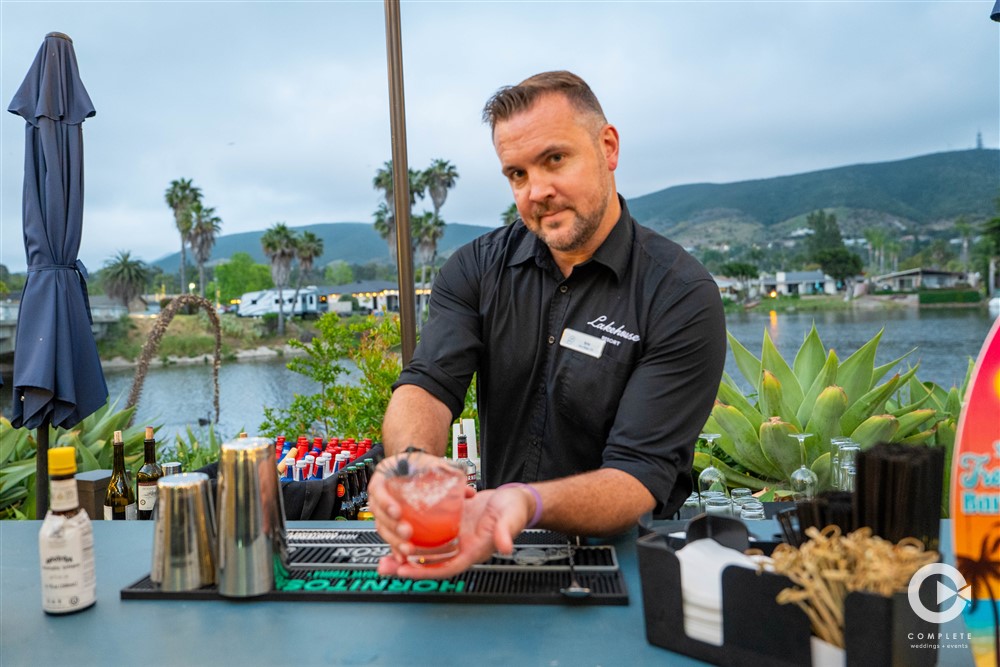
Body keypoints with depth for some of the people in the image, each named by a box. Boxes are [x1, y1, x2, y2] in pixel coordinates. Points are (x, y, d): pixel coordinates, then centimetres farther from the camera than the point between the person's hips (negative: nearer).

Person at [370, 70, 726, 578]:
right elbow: (427, 385, -11)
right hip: (500, 553, 2)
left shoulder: (683, 297, -12)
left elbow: (640, 478, -18)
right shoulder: (475, 270, 2)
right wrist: (412, 462, -34)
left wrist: (525, 502, -38)